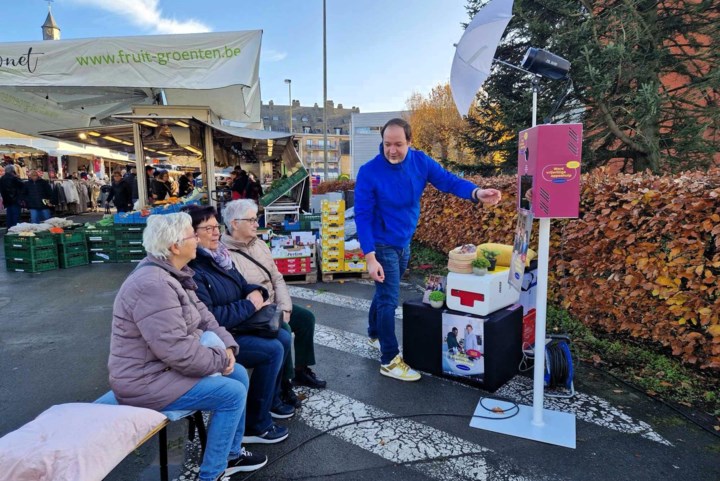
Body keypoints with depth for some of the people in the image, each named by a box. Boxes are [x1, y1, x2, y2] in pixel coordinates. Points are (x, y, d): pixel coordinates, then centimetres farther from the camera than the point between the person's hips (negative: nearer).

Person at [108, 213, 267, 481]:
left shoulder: (173, 274, 5)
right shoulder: (153, 285, -28)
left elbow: (203, 317, 8)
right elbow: (178, 350, -31)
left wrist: (227, 345, -8)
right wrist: (220, 359, -17)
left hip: (164, 366, 10)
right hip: (146, 381, -10)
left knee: (239, 374, 8)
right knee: (232, 393, -12)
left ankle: (231, 454, 23)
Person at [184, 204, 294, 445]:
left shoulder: (218, 255, 5)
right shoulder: (191, 270, -24)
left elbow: (241, 284, 15)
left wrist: (256, 292, -8)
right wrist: (249, 306, -21)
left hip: (236, 326, 10)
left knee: (283, 337, 6)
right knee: (273, 350, -18)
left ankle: (271, 399, 25)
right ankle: (255, 426, -3)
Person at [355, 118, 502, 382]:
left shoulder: (420, 161, -8)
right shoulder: (369, 172, -22)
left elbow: (446, 180, -13)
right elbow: (362, 216, -22)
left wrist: (476, 193, -33)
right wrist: (370, 257, -28)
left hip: (404, 242, 6)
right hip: (382, 245, -6)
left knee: (385, 292, 23)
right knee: (389, 300, -3)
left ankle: (375, 334, 47)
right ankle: (389, 361, 11)